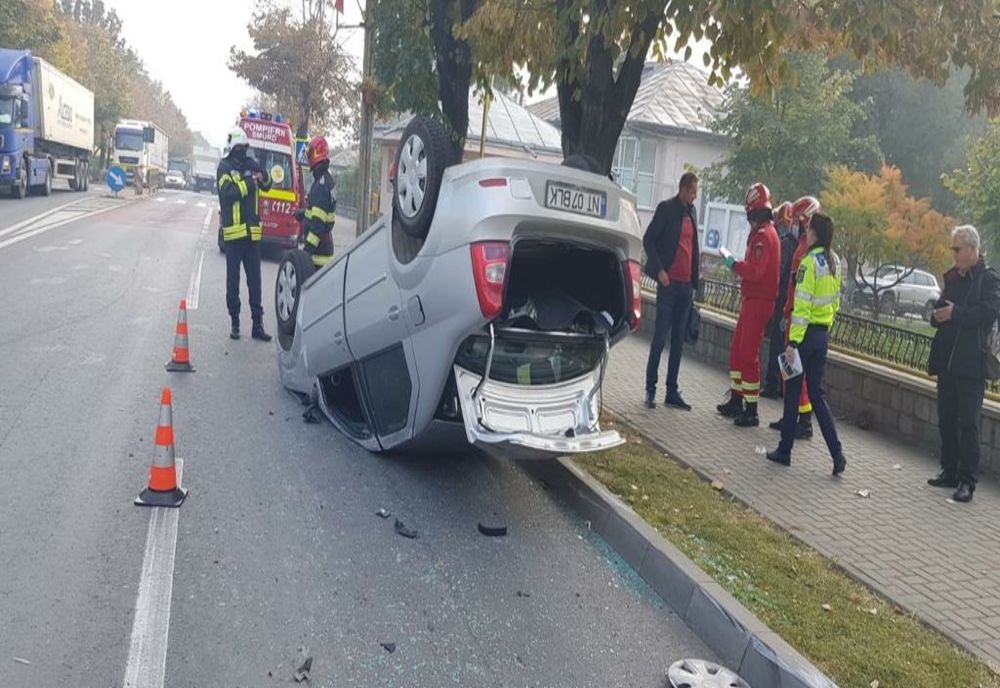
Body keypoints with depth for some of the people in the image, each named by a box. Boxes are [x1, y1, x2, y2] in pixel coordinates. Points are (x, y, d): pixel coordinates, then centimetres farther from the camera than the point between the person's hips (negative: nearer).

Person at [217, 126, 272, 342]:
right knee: (233, 280, 4)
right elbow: (227, 192, -17)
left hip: (252, 231, 4)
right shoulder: (225, 167, -3)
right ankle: (235, 323, 13)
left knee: (255, 280, 6)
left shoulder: (251, 164, 12)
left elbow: (267, 186, 11)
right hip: (233, 230, -4)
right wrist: (249, 183, -19)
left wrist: (263, 176, -9)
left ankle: (258, 324, 11)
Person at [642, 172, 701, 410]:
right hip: (669, 283, -6)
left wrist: (694, 280, 12)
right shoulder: (666, 208, -4)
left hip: (686, 285, 6)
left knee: (678, 341, 9)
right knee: (660, 338, -3)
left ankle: (672, 391, 16)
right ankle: (650, 389, 6)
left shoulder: (692, 212, 15)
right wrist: (659, 270, -13)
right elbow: (648, 240, -7)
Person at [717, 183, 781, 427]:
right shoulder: (763, 232, 14)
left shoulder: (763, 236, -17)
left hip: (758, 302, -10)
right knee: (737, 349, 17)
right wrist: (739, 265, 6)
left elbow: (755, 271, -24)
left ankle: (751, 411, -1)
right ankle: (736, 401, 28)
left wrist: (735, 264, -11)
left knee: (749, 354, -7)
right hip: (752, 299, 10)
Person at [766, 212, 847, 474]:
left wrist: (793, 341, -20)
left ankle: (785, 450, 13)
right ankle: (837, 453, 5)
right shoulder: (834, 262, 9)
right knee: (817, 394, 12)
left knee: (793, 391, 4)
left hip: (807, 332, -7)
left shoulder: (810, 261, -16)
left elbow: (802, 305, -20)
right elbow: (835, 301, 14)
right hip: (823, 333, 7)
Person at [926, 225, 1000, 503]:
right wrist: (937, 315, -1)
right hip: (947, 361, 7)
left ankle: (967, 480, 1)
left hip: (971, 365, -7)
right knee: (946, 420, 13)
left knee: (968, 423, -4)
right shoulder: (952, 277, 14)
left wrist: (955, 313, -18)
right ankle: (949, 471, 24)